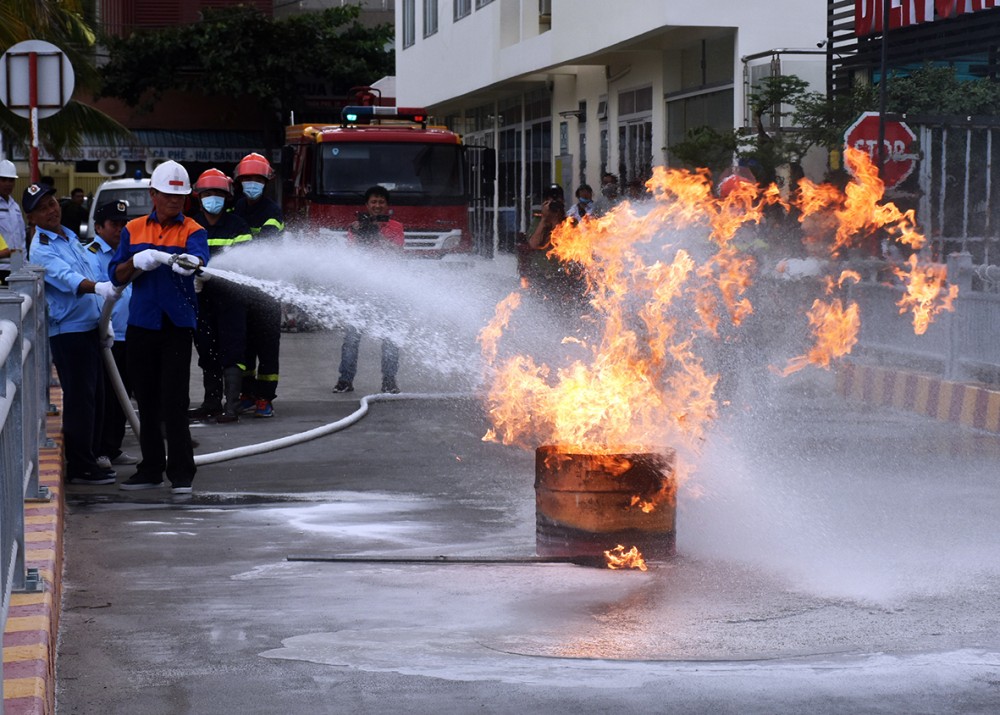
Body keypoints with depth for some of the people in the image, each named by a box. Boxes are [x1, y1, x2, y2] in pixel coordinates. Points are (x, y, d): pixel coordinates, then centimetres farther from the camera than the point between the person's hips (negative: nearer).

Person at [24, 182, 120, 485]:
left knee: (95, 398, 12)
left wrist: (104, 319, 23)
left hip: (89, 327, 9)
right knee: (79, 399, -8)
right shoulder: (41, 248, -12)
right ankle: (79, 467, -3)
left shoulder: (71, 237, 16)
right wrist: (99, 287, -46)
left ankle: (88, 458, 21)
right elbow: (66, 278, -29)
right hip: (68, 331, -9)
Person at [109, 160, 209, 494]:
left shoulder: (192, 231, 0)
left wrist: (191, 262, -47)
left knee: (174, 401, -8)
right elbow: (116, 275, 7)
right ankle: (151, 469, 21)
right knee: (146, 400, 11)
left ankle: (181, 473, -2)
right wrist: (137, 262, -14)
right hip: (141, 324, 4)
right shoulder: (133, 230, 10)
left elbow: (198, 255, -23)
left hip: (177, 325, -4)